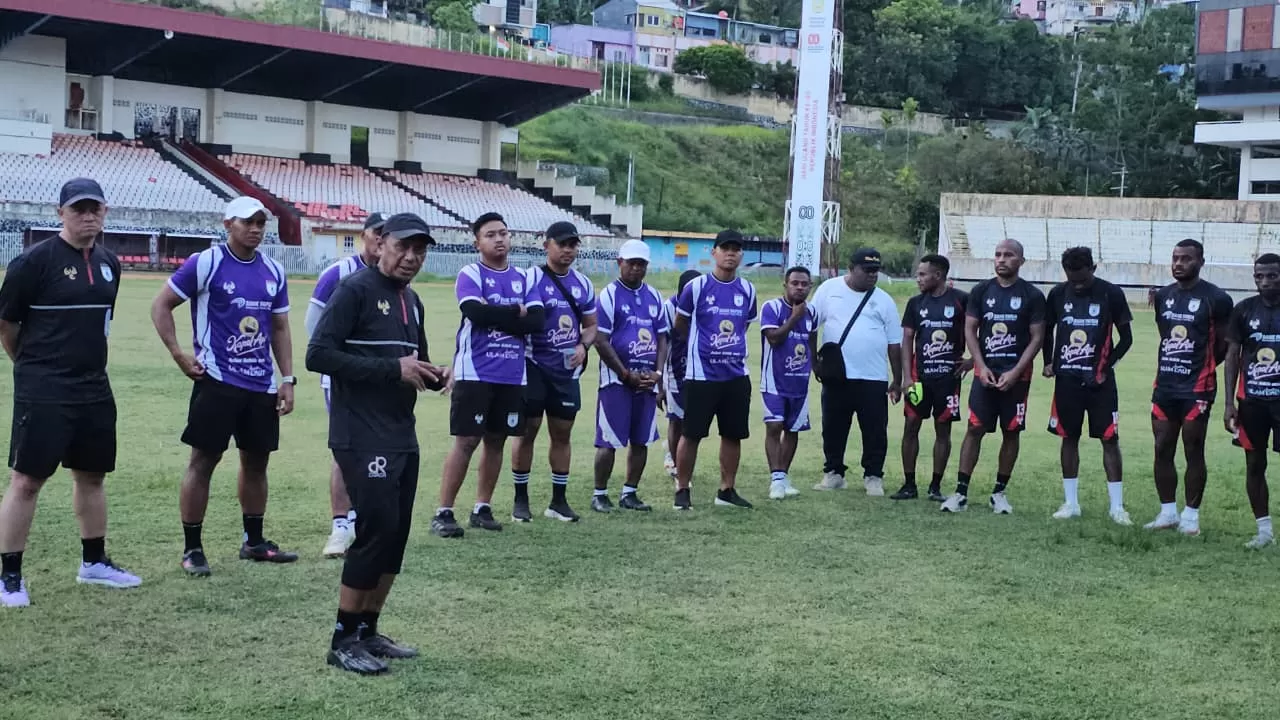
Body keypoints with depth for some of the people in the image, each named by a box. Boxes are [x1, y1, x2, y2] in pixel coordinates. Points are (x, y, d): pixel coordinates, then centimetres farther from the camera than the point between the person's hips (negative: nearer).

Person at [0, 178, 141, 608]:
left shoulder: (109, 263, 8)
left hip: (94, 390, 7)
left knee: (91, 475, 15)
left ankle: (94, 563, 29)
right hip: (43, 392, -7)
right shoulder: (35, 261, -12)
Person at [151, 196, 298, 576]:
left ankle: (254, 542, 25)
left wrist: (288, 380, 10)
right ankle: (192, 548, 6)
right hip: (217, 382, -6)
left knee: (256, 460, 12)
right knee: (204, 460, -3)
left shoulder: (273, 272, 10)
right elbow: (161, 306, -3)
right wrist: (179, 354, -11)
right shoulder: (205, 263, -7)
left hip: (262, 385, 6)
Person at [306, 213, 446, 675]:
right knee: (376, 528, -11)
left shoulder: (411, 301, 16)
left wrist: (432, 375, 4)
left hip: (403, 438, 8)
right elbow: (318, 355, -18)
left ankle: (367, 632, 22)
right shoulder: (356, 290, -10)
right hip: (362, 438, -8)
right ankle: (343, 641, 1)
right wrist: (393, 368, -20)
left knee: (396, 534, 10)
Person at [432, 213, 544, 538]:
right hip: (475, 373, -5)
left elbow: (538, 321, -2)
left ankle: (482, 508, 21)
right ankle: (443, 512, -2)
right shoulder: (470, 275, -4)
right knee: (466, 440, -7)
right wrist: (515, 311, -7)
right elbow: (476, 313, -22)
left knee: (496, 440, 11)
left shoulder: (524, 279, 11)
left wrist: (494, 315, -11)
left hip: (512, 376, 5)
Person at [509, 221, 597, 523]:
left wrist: (583, 346, -4)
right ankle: (520, 499, 11)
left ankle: (559, 500, 17)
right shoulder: (530, 278, -9)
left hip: (567, 371, 5)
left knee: (562, 434, 9)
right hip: (534, 368, -5)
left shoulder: (583, 284, 8)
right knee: (527, 431, 1)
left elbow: (591, 326, 16)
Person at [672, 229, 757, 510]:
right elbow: (680, 324, 6)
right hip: (701, 374, -4)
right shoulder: (696, 287, -7)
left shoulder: (747, 290, 5)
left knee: (733, 434, 9)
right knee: (691, 434, 0)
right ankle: (682, 490, 11)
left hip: (737, 376, 4)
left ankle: (727, 490, 21)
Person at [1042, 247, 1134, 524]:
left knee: (1109, 439, -2)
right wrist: (1048, 362, 5)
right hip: (1067, 378, 3)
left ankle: (1117, 506, 2)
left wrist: (1107, 366, -9)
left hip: (1099, 380, -3)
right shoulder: (1058, 294, 1)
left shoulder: (1111, 294, -7)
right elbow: (1047, 330, 16)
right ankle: (1070, 502, 17)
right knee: (1069, 438, 8)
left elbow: (1126, 338, -1)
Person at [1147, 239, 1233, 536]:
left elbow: (1224, 345, -1)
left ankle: (1191, 515, 10)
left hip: (1197, 388, -6)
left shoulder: (1216, 299, -8)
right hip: (1165, 386, 6)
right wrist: (1172, 365, 11)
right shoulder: (1163, 296, 10)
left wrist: (1199, 365, 5)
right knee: (1162, 450, 7)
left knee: (1193, 452, 0)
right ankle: (1168, 512, 18)